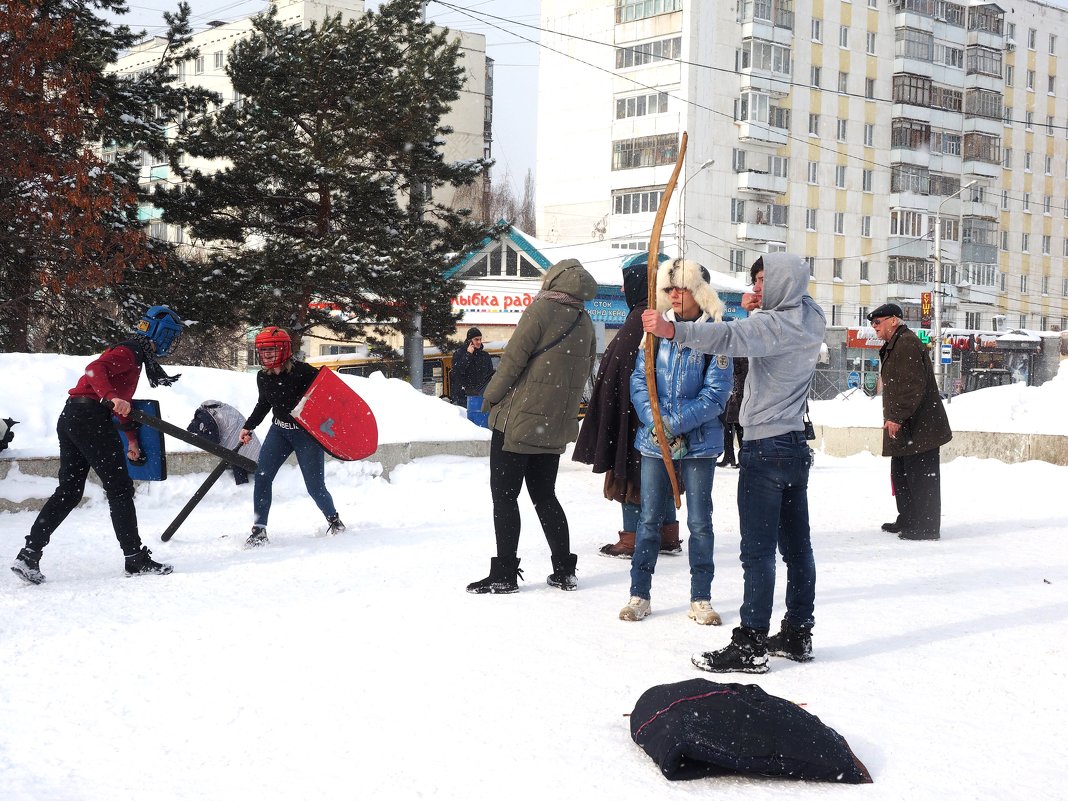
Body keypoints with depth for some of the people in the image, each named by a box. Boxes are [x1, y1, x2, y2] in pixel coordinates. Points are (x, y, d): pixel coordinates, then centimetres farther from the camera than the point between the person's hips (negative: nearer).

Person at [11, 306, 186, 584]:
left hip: (70, 419, 10)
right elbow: (95, 369, -23)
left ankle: (29, 555, 3)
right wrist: (112, 397, -37)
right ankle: (136, 559, 0)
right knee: (119, 488, -4)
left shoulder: (135, 353, 25)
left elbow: (123, 402, 33)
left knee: (68, 491, 9)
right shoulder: (130, 351, -6)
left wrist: (132, 437, 28)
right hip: (91, 418, -10)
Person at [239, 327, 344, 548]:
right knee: (262, 476, -13)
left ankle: (334, 520, 27)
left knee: (315, 486, -3)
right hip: (279, 430, 5)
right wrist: (248, 428, 11)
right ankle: (259, 530, -6)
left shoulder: (303, 372, -20)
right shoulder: (263, 377, -2)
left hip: (308, 433, -5)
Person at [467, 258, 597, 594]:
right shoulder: (585, 322, 8)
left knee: (504, 495, -1)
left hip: (518, 419, -7)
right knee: (544, 494, 16)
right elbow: (584, 373, 12)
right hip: (556, 426, 7)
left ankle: (504, 574, -3)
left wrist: (491, 396, 1)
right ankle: (563, 570, 14)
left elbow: (513, 359, -12)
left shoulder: (541, 310, -12)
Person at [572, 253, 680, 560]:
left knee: (631, 475, -1)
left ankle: (631, 540, 2)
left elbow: (620, 369, -17)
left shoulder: (641, 318, -17)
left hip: (636, 413, -9)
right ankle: (668, 536, 21)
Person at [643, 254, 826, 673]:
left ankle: (750, 645, -5)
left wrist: (673, 329, -49)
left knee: (758, 551, -7)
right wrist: (762, 307, 5)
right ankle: (798, 634, 21)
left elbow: (730, 337, -35)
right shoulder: (810, 319, 9)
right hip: (796, 446, 9)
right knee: (796, 546, 13)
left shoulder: (775, 324, -17)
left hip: (765, 448, -9)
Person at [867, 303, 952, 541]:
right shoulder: (893, 346, 20)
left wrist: (897, 417, -24)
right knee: (900, 474, 17)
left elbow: (913, 386, -23)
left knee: (921, 478, -7)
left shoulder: (907, 343, -15)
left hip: (919, 428, -11)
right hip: (904, 428, 11)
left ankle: (927, 528, -3)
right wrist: (892, 417, 22)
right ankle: (907, 521, 28)